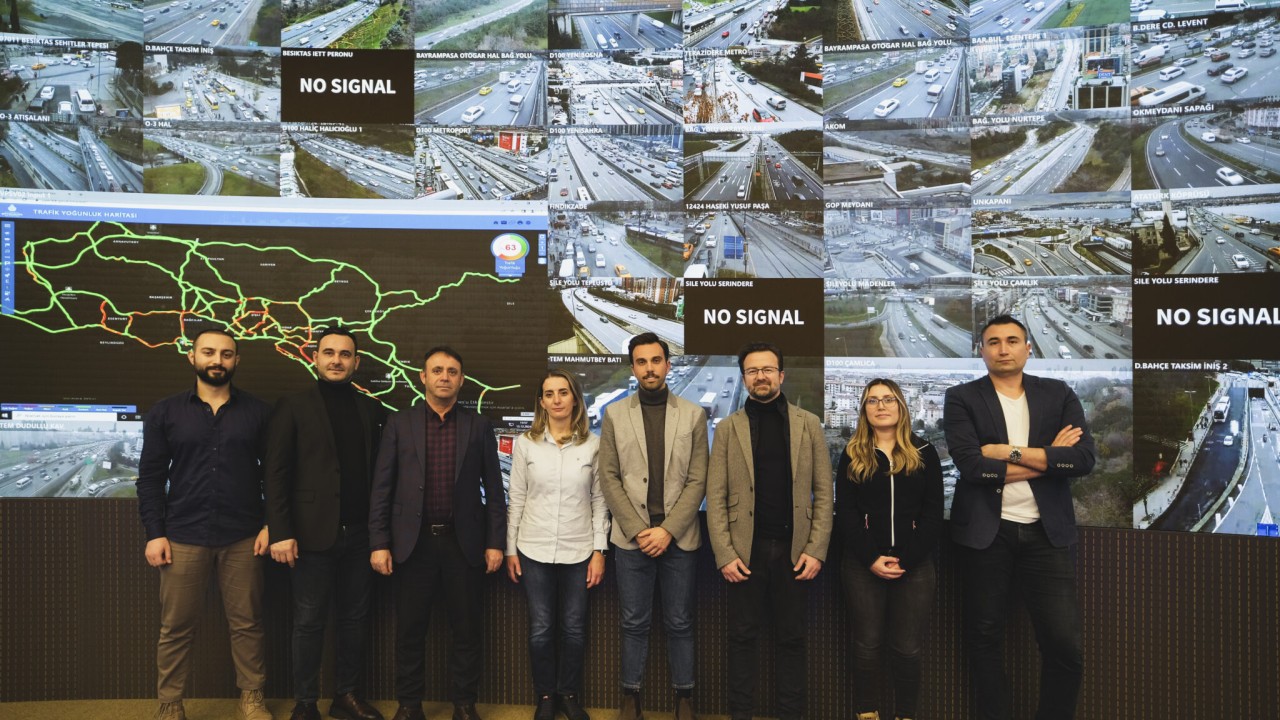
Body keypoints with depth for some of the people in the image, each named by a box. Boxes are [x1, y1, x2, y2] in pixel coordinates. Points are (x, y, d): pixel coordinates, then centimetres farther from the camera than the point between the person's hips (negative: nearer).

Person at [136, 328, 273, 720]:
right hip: (183, 538, 0)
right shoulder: (165, 412, 5)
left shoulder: (258, 412, 4)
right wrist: (154, 533, -3)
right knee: (176, 628, 7)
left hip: (243, 539, 0)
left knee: (247, 624, 6)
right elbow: (150, 477, 4)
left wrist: (270, 524, -3)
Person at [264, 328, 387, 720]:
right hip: (313, 534, -3)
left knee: (355, 618, 11)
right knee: (309, 622, 6)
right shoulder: (292, 407, -1)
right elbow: (276, 474, -5)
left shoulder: (371, 409, 9)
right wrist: (280, 533, -12)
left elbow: (377, 469, 9)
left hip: (360, 533, 4)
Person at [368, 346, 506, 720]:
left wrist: (495, 542, -1)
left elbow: (493, 489, 4)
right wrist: (379, 543, -4)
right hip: (413, 542, 0)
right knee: (410, 629, 8)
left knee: (466, 629, 7)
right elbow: (382, 488, 1)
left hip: (464, 542, 0)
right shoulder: (399, 423, 3)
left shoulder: (479, 426, 4)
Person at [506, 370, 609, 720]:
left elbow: (599, 500, 2)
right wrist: (510, 549, 3)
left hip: (578, 551, 0)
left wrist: (599, 550, -2)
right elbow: (516, 499, 3)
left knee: (574, 628, 9)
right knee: (541, 628, 8)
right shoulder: (525, 443, -1)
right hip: (535, 550, 0)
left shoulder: (592, 444, -2)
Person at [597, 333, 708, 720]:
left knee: (680, 623, 8)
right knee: (634, 623, 8)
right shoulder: (615, 414, 4)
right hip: (631, 537, 0)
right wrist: (637, 530, -8)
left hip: (679, 538, 0)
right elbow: (609, 478, 0)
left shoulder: (693, 414, 3)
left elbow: (698, 481, -1)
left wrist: (668, 530, -10)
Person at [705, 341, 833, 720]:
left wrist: (816, 550, -5)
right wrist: (725, 554, -9)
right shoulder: (727, 428, 3)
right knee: (743, 637, 8)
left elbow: (823, 493, 3)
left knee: (791, 639, 10)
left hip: (794, 550, 1)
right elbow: (716, 498, -1)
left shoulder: (808, 424, 5)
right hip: (746, 550, 0)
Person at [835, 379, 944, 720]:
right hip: (863, 565, 0)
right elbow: (845, 513, 1)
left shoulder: (924, 453, 7)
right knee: (866, 644, 3)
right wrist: (872, 558, -12)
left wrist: (905, 559, -10)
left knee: (907, 648, 2)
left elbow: (933, 513, 1)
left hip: (915, 565, 0)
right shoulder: (852, 455, 8)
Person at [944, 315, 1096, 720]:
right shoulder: (961, 399, 0)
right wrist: (1047, 458, -9)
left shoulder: (1059, 395, 7)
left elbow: (1084, 458, -7)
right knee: (985, 638, 10)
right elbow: (970, 464, -15)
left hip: (1047, 533, 1)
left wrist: (1011, 451, -13)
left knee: (1065, 643, 1)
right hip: (985, 533, -1)